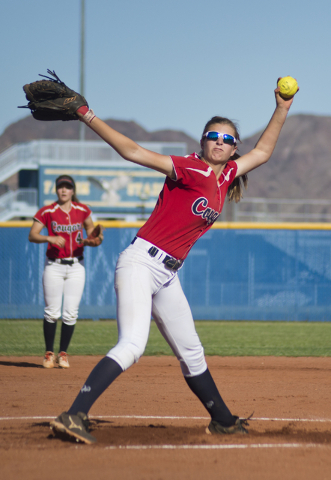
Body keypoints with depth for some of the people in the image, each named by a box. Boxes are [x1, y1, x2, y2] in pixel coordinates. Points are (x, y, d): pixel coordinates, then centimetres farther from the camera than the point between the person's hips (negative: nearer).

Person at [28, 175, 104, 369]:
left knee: (71, 313, -2)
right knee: (52, 312, -3)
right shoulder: (47, 212, -2)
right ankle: (49, 353, 9)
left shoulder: (82, 210, 5)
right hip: (54, 266, -2)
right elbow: (32, 235, -7)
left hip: (76, 266, 2)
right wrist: (50, 238, -24)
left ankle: (63, 353, 10)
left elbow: (90, 228, 19)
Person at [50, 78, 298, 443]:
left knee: (191, 353, 21)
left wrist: (282, 109, 21)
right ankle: (72, 417, -33)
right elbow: (133, 152, -16)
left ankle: (222, 420, 37)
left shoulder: (226, 176, 12)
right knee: (132, 344, -25)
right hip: (141, 263, -8)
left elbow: (262, 152, 27)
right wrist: (87, 116, -23)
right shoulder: (191, 170, -10)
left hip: (168, 275, 8)